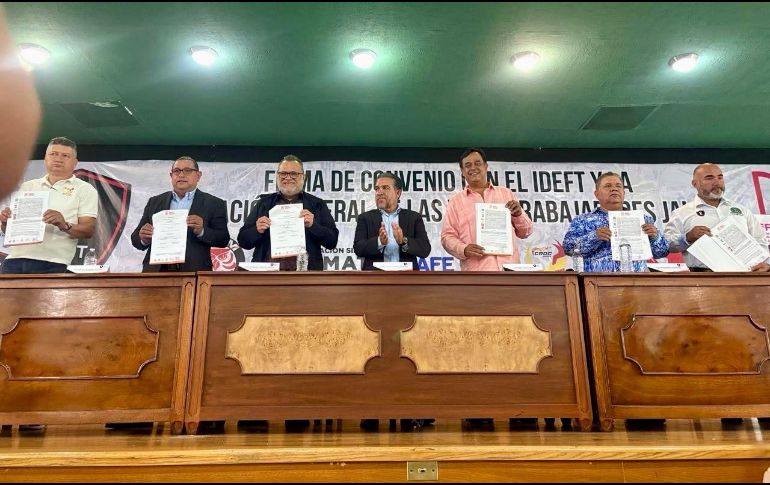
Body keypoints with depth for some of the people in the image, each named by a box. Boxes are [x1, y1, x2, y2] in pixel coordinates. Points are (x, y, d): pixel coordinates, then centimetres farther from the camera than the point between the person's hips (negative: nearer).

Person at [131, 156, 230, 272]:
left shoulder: (215, 204, 3)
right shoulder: (154, 202, 13)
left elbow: (223, 240, -3)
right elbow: (135, 238, 12)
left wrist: (202, 231, -21)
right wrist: (144, 239, -10)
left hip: (194, 272, -2)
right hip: (157, 271, 3)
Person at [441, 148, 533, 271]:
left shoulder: (506, 193, 17)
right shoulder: (456, 201, 12)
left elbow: (525, 232, 19)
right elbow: (447, 236, 7)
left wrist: (518, 214, -2)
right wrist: (463, 249, -13)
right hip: (475, 271, -1)